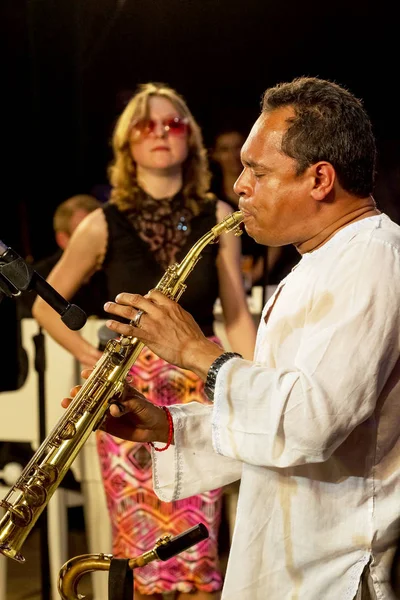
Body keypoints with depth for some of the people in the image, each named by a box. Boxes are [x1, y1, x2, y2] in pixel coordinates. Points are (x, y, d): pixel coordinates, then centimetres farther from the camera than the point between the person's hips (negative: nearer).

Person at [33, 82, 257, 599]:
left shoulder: (217, 218, 1)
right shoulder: (104, 225, -2)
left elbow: (237, 317, 4)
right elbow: (45, 305, 9)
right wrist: (90, 357, -2)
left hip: (200, 389, 0)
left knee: (196, 549, -4)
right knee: (139, 549, 3)